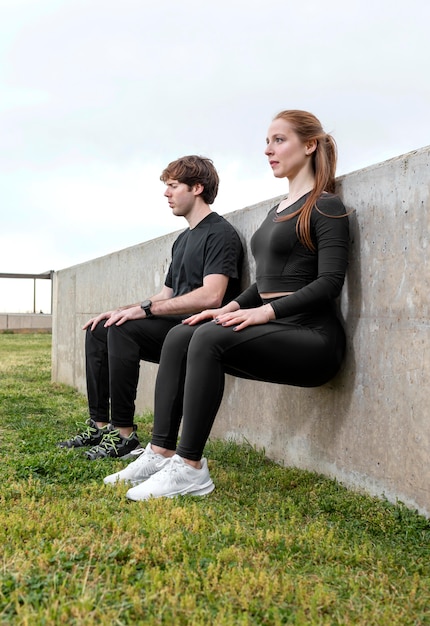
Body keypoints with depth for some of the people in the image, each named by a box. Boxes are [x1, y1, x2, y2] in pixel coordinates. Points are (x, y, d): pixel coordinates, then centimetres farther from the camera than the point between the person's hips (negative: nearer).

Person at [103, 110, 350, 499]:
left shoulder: (325, 206, -4)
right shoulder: (277, 210, 22)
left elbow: (330, 282, -15)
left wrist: (265, 311, -22)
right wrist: (234, 307, 6)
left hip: (312, 336, -8)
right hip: (274, 331, 8)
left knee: (211, 338, -29)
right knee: (180, 337, -9)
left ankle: (190, 469, -24)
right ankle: (162, 453, -12)